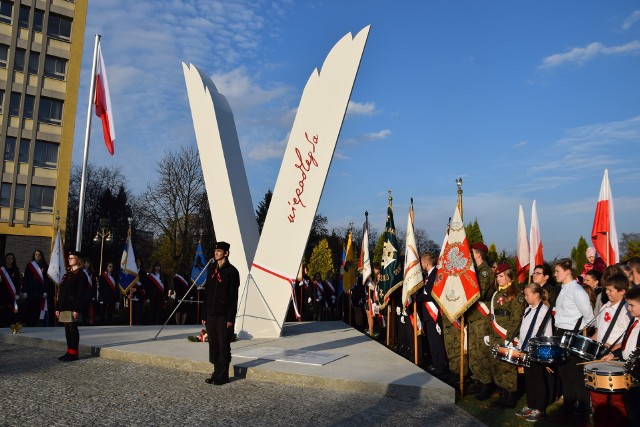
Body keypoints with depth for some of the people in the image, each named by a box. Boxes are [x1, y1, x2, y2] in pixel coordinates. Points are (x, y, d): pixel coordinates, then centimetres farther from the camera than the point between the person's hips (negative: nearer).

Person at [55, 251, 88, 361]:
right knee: (67, 329, 10)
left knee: (73, 329, -4)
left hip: (73, 307, -8)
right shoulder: (67, 274, 17)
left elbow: (81, 294, -13)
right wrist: (58, 307, 14)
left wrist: (77, 309, -18)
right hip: (64, 306, 8)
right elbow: (61, 292, 18)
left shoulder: (81, 274, -7)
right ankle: (69, 352, 16)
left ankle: (73, 353, 1)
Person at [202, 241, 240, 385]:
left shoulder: (231, 271, -6)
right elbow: (207, 293, 16)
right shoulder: (212, 270, 13)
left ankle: (223, 375, 8)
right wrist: (205, 315, 11)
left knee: (223, 345, -1)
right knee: (213, 344, 10)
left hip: (223, 315, -6)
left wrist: (230, 318, -15)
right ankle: (216, 372, 20)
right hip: (211, 315, 6)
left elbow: (233, 296, -10)